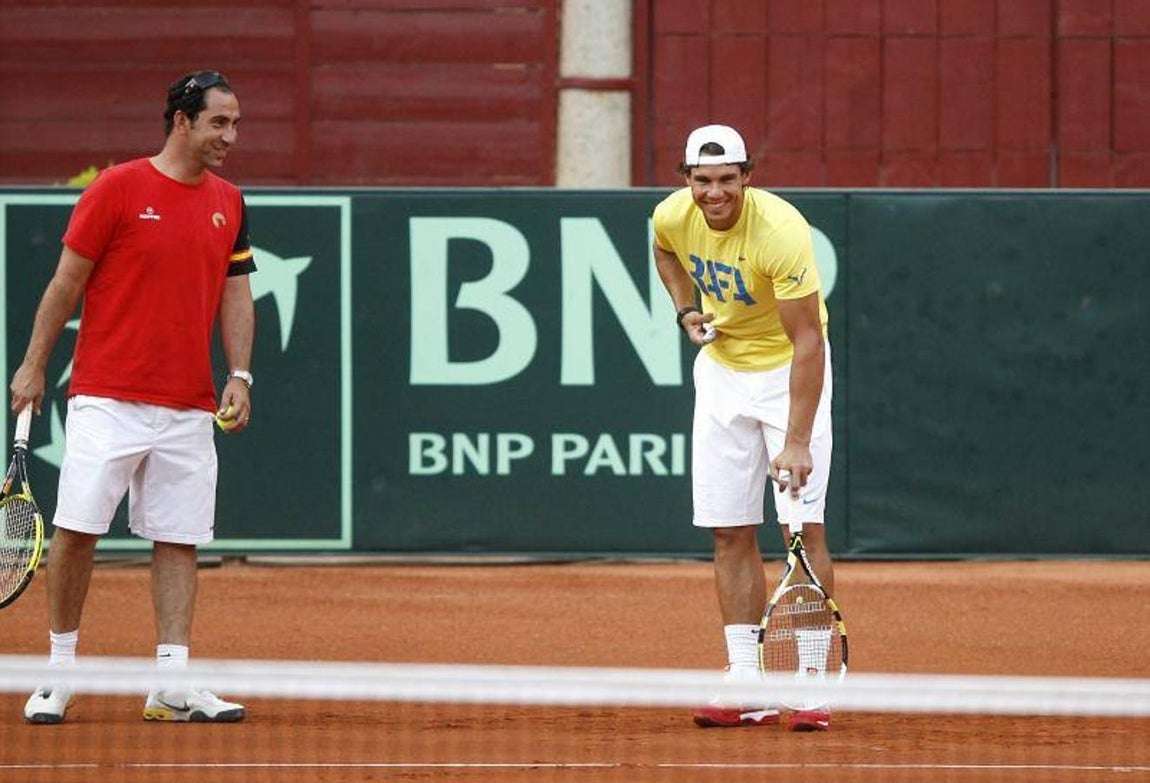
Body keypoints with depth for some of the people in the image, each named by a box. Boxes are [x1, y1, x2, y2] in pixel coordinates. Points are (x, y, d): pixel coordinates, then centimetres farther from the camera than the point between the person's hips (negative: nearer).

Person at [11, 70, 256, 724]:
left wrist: (240, 376, 1)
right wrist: (34, 366, 0)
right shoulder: (118, 189, -5)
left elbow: (237, 296, 14)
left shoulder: (229, 204, 11)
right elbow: (68, 282, 0)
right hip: (108, 397, -5)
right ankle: (61, 669, 7)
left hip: (190, 409, 5)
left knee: (180, 541, 1)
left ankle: (172, 684, 2)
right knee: (78, 528, -6)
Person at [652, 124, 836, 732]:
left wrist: (797, 441, -38)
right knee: (730, 532, 2)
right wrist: (686, 309, -2)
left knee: (801, 526, -12)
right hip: (720, 368, 5)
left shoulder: (780, 231, -31)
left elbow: (808, 342, -32)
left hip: (789, 368, -5)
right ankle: (747, 688, 4)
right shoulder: (673, 216, -13)